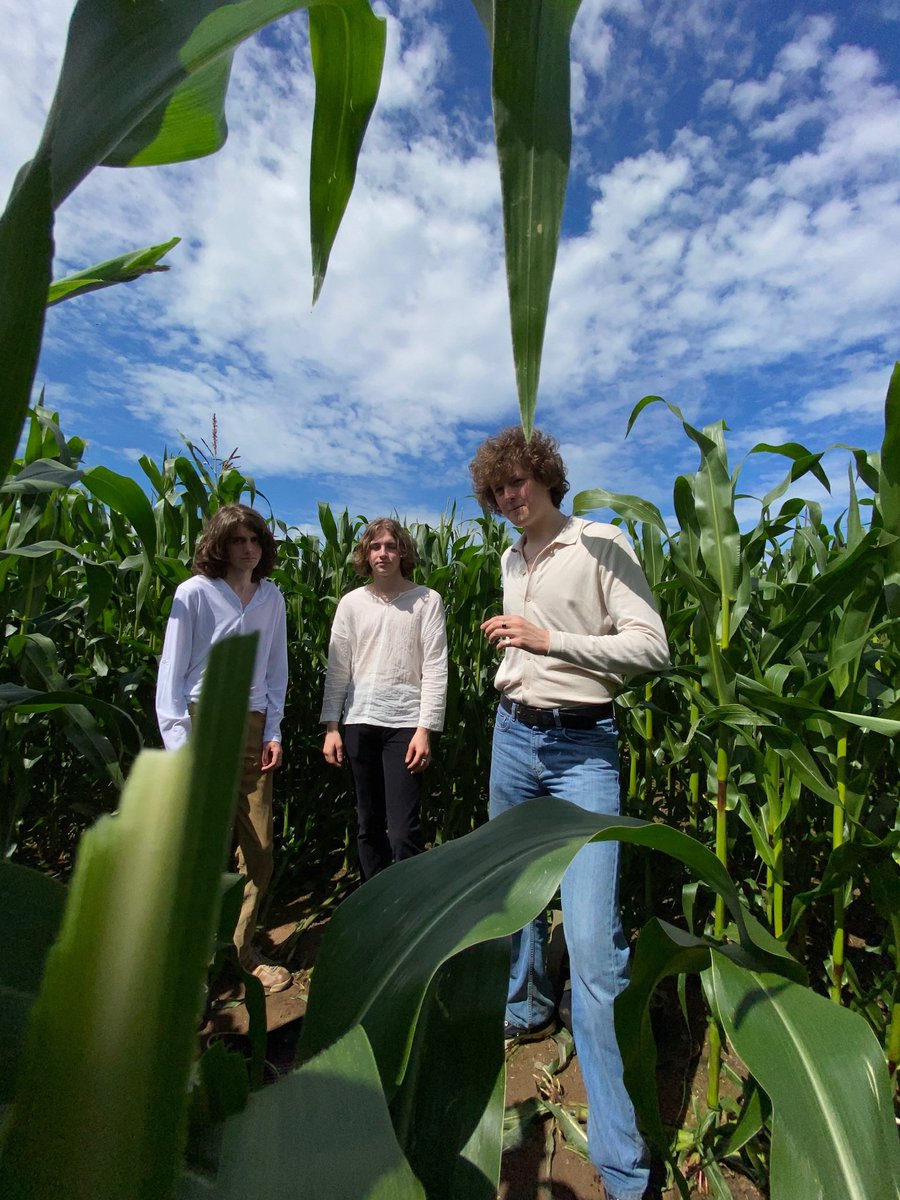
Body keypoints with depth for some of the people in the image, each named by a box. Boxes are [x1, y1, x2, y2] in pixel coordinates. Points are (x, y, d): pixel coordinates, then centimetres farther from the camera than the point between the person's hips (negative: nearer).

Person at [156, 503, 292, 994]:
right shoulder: (194, 593, -2)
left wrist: (273, 732, 5)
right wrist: (178, 742, -9)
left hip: (252, 726, 4)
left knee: (260, 847, 6)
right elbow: (171, 671, -3)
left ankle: (242, 949, 27)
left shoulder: (271, 597, 8)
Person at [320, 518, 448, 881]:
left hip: (405, 723, -3)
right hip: (359, 723, 4)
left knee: (403, 831, -6)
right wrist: (331, 726, 2)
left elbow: (435, 670, -5)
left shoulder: (426, 601, -2)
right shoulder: (351, 603, 6)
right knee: (368, 825, 15)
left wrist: (425, 729, -11)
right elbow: (337, 670, 7)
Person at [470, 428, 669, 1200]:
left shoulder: (602, 545, -7)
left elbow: (652, 648, -16)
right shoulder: (511, 561, 13)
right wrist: (509, 641, 7)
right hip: (513, 735, 7)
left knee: (593, 938, -9)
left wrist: (549, 638, -21)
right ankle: (528, 1010, 47)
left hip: (583, 747, -7)